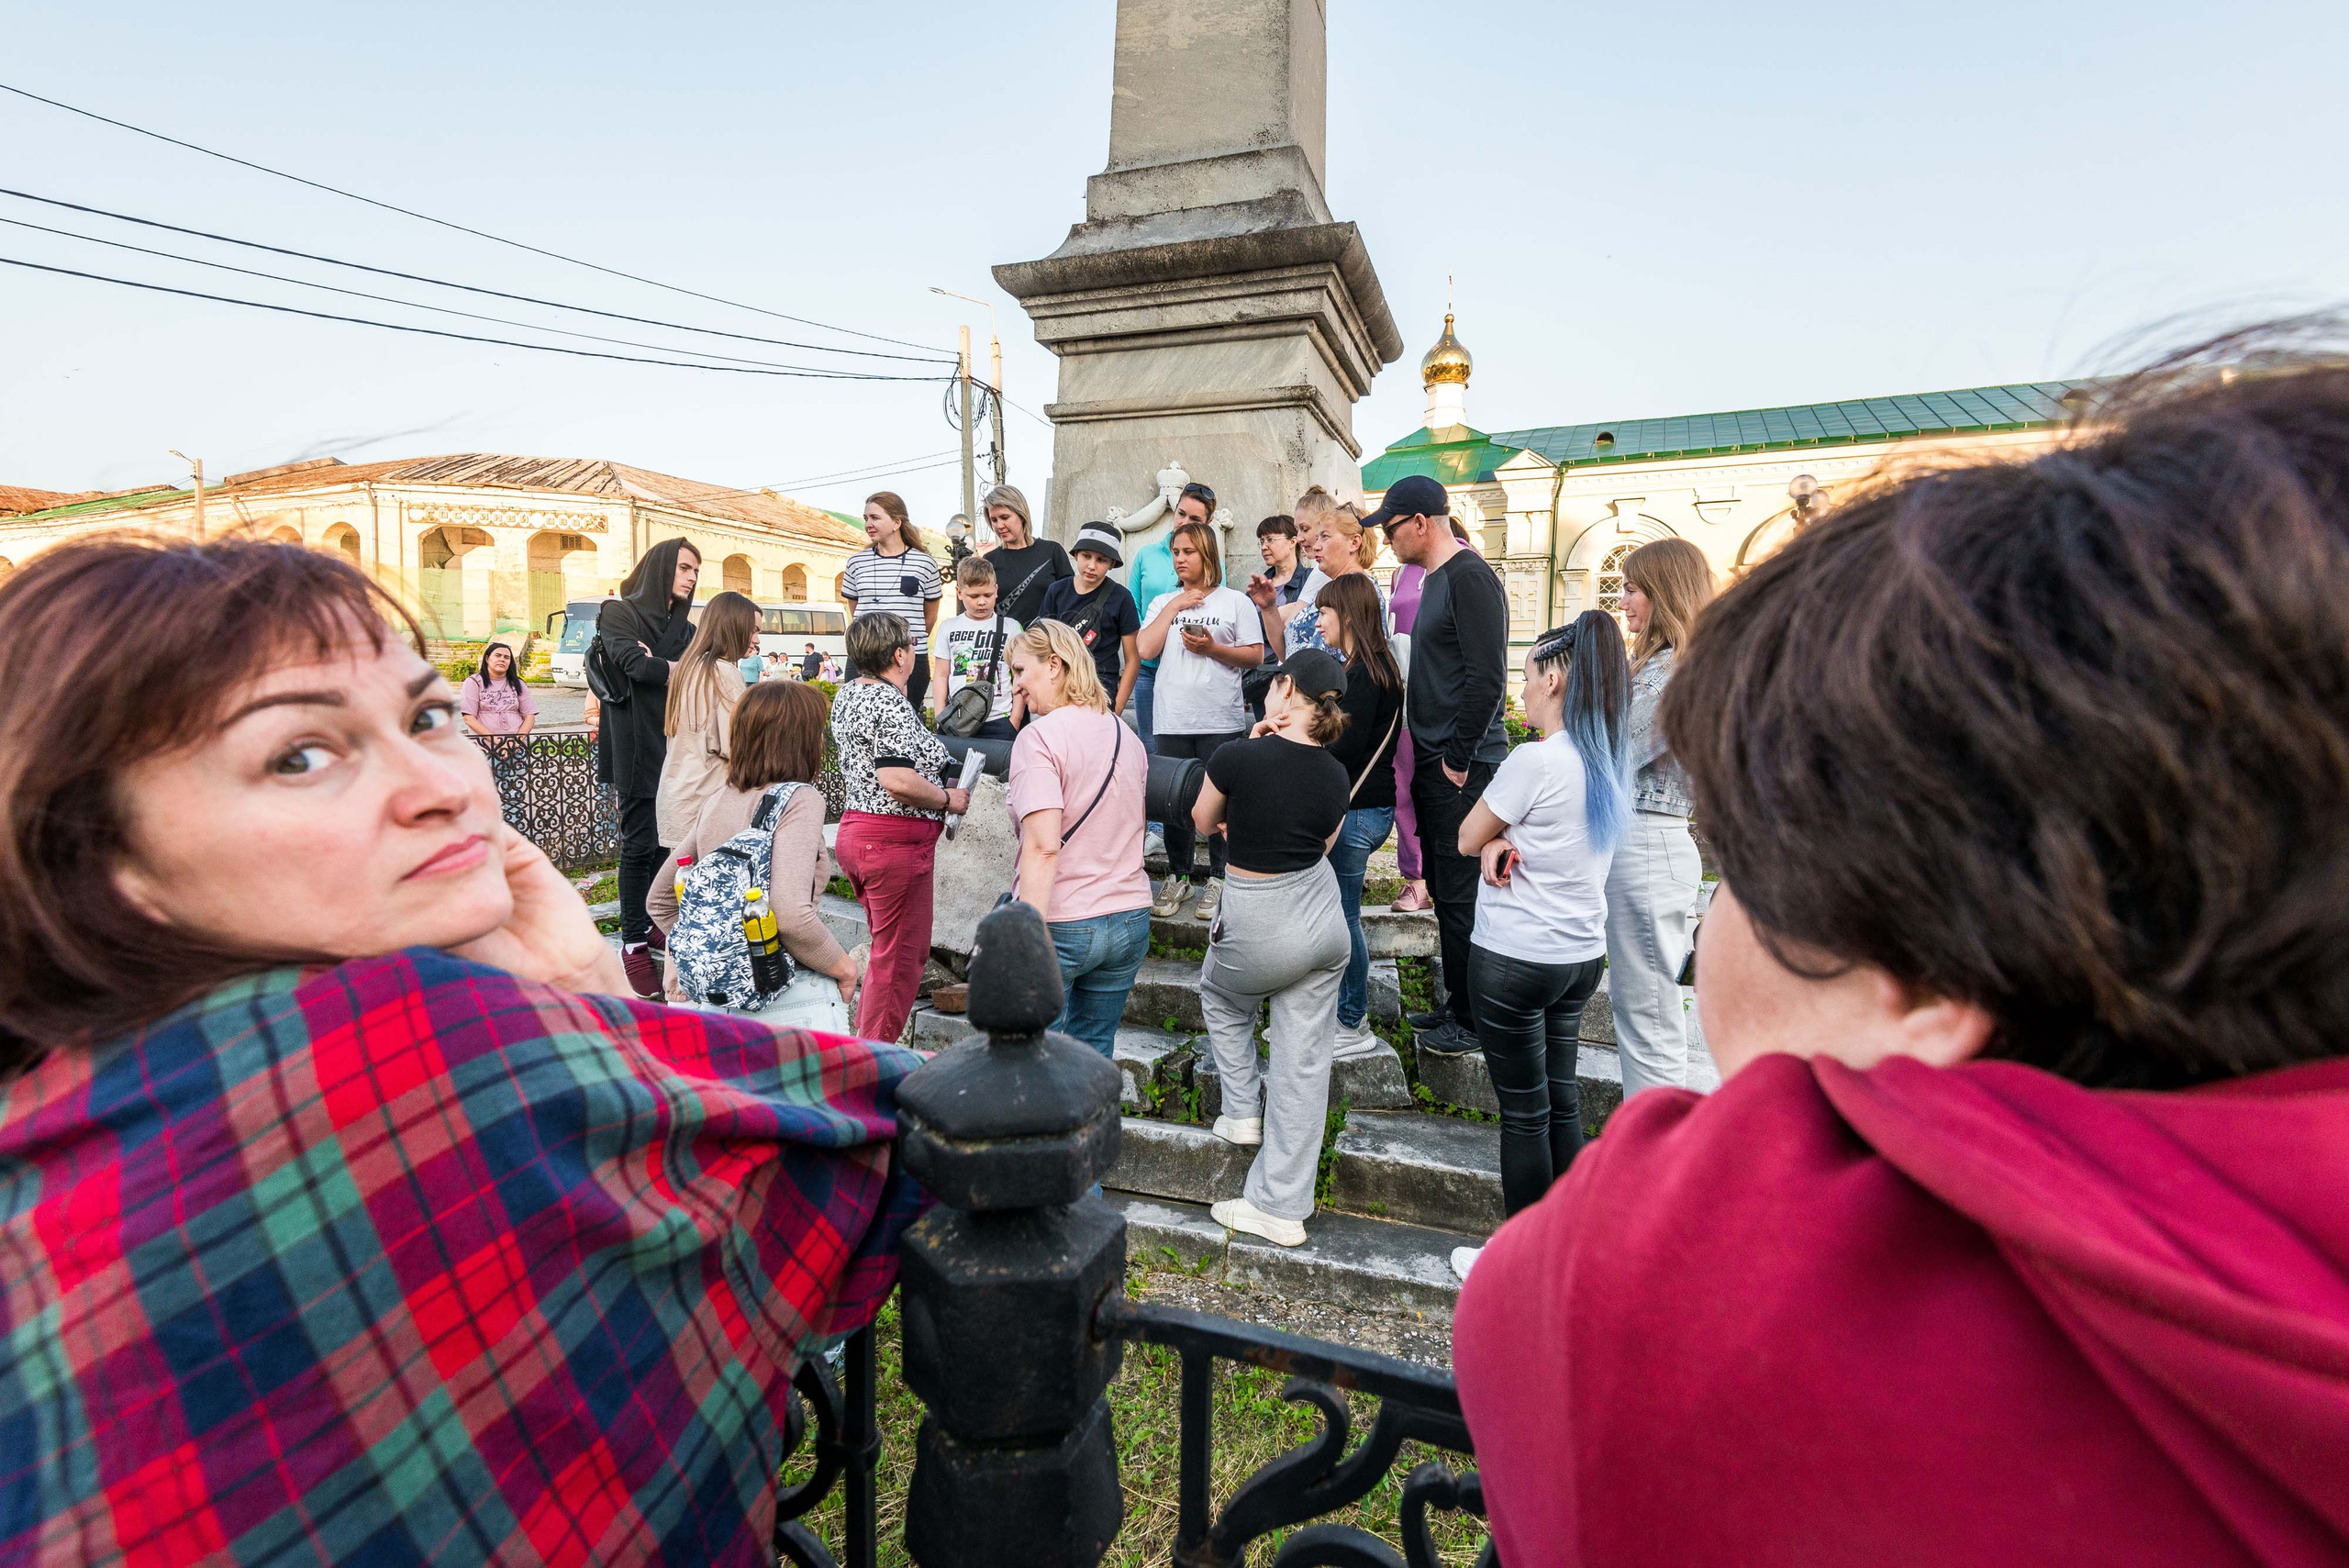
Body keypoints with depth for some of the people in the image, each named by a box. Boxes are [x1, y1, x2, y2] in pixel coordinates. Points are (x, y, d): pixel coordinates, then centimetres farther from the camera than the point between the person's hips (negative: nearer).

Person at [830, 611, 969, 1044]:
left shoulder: (848, 694, 12)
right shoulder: (891, 703, -18)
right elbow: (897, 780, -28)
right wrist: (948, 799, -13)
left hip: (854, 830, 10)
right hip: (895, 841, -10)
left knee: (888, 949, 22)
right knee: (901, 957, 3)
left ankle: (864, 1044, 31)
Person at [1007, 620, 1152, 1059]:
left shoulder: (1040, 736, -13)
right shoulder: (1126, 735, 11)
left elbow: (1043, 847, -22)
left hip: (1063, 924, -7)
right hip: (1130, 919, 7)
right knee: (1094, 1053, 16)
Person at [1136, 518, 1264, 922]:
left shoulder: (1235, 601, 6)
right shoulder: (1162, 603, 15)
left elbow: (1256, 656, 0)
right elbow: (1145, 649, -1)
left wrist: (1212, 649, -12)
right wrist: (1174, 607, -2)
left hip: (1221, 721, -3)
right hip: (1173, 720, 3)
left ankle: (1218, 880, 12)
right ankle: (1178, 878, 20)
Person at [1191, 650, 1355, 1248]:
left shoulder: (1238, 758, -17)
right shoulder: (1335, 776, -1)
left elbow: (1203, 821, 2)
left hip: (1258, 927, -4)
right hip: (1323, 922, 5)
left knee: (1219, 997, 31)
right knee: (1304, 1063, 10)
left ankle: (1244, 1110, 35)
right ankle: (1282, 1208, 18)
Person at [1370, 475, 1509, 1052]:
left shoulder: (1469, 577, -14)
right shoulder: (1434, 577, 17)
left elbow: (1487, 678, -21)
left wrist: (1458, 758, -17)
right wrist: (1428, 756, 16)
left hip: (1461, 766, -10)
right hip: (1435, 761, 10)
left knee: (1460, 894, -2)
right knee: (1444, 888, 15)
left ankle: (1474, 1020, 12)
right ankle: (1457, 1005, 27)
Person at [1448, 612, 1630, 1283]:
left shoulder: (1533, 761, -21)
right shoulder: (1612, 758, 3)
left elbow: (1466, 839, -10)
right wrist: (1506, 841, -11)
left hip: (1515, 960, -7)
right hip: (1582, 955, 8)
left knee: (1524, 1112, 5)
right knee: (1561, 1100, 18)